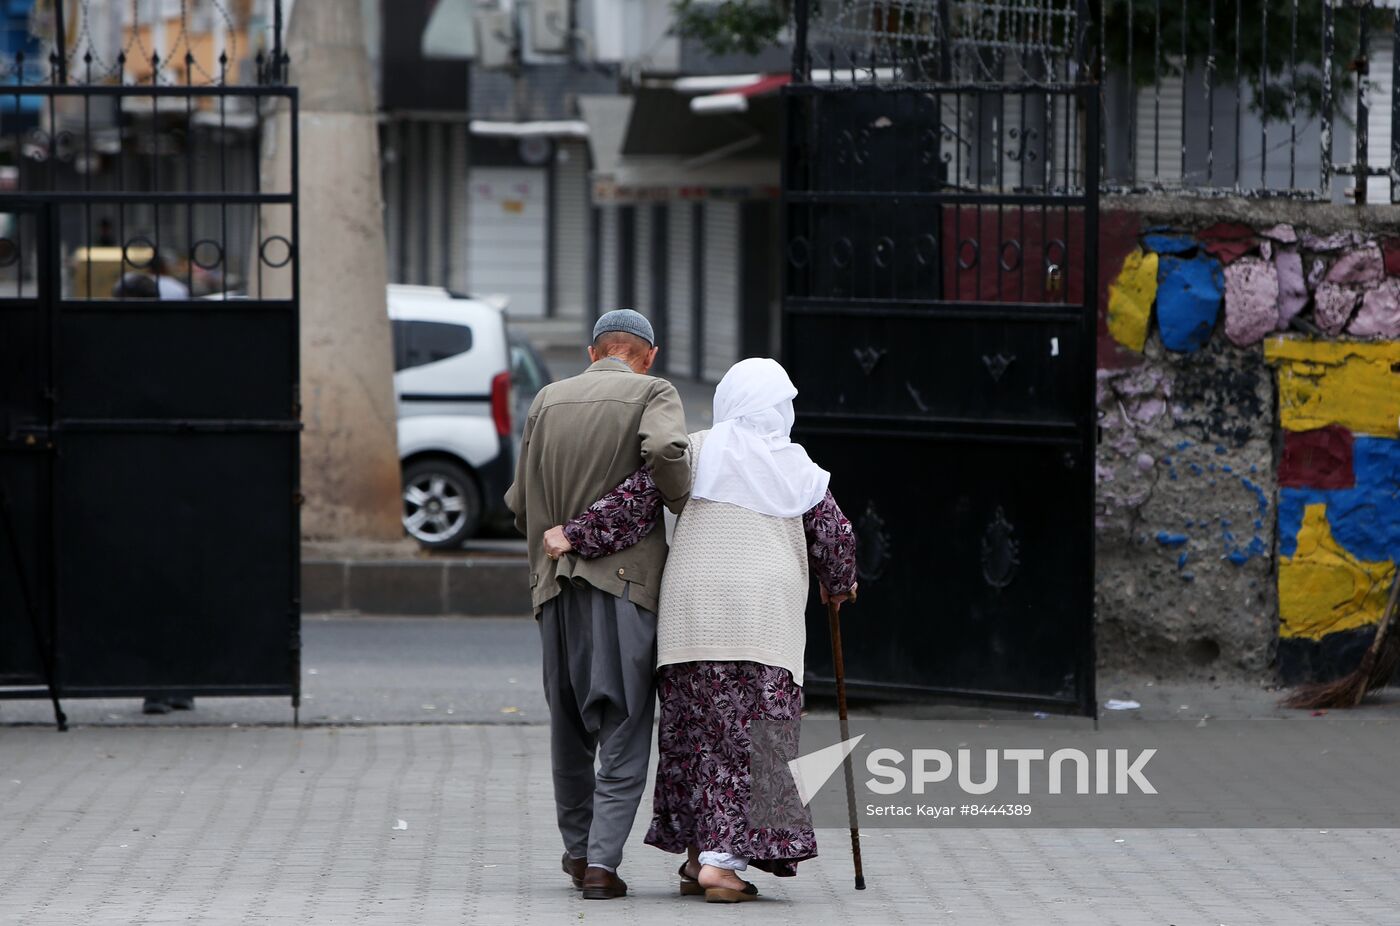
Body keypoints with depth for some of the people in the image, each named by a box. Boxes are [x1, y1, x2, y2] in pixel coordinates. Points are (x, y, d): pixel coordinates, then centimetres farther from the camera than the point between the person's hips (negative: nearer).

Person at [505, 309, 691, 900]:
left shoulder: (548, 401, 12)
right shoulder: (654, 394, 0)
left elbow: (520, 502, 13)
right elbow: (665, 450, -22)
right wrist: (686, 507, -4)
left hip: (556, 585, 4)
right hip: (624, 583, -4)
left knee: (569, 725, 17)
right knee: (624, 731, -1)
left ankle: (578, 850, 26)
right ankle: (602, 862, -10)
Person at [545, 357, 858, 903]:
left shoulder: (697, 451, 7)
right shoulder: (797, 469, 8)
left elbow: (636, 500, -3)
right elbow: (834, 536, 13)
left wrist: (577, 535, 1)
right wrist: (838, 584, 32)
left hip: (692, 611, 2)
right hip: (765, 608, -1)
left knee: (694, 732, 11)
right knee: (751, 737, -2)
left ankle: (699, 855, 12)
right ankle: (722, 859, -13)